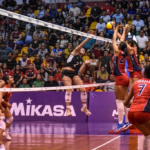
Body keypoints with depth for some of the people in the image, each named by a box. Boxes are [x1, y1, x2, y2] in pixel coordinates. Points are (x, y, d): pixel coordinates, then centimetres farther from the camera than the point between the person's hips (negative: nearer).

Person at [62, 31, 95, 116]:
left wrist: (85, 64, -3)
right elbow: (82, 44, -2)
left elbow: (81, 71, 6)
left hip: (75, 74, 5)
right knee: (69, 90, -18)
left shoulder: (82, 61, 20)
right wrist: (89, 38, -6)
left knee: (83, 89, -8)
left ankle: (84, 107, 8)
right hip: (66, 73, -5)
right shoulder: (75, 53, 10)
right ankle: (68, 109, -15)